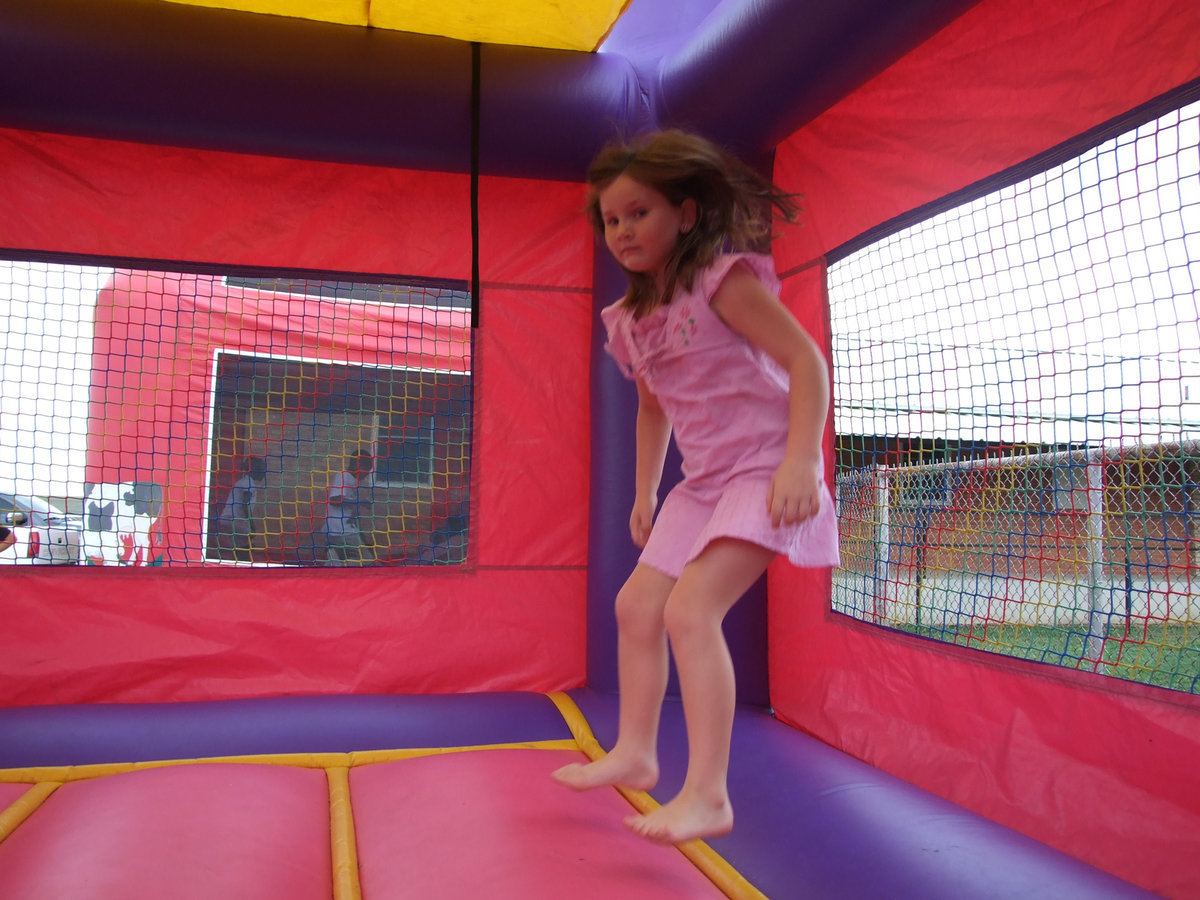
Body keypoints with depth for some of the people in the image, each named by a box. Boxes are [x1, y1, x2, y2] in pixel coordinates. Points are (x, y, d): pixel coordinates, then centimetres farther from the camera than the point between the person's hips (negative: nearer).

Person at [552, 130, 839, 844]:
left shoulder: (723, 280, -14)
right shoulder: (633, 319, 9)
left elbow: (806, 360, -18)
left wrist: (800, 463, -27)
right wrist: (644, 493, 25)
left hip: (766, 469, -8)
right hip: (705, 480, 9)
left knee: (690, 609, -22)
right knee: (636, 605, 10)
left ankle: (708, 794, -14)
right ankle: (636, 752, 27)